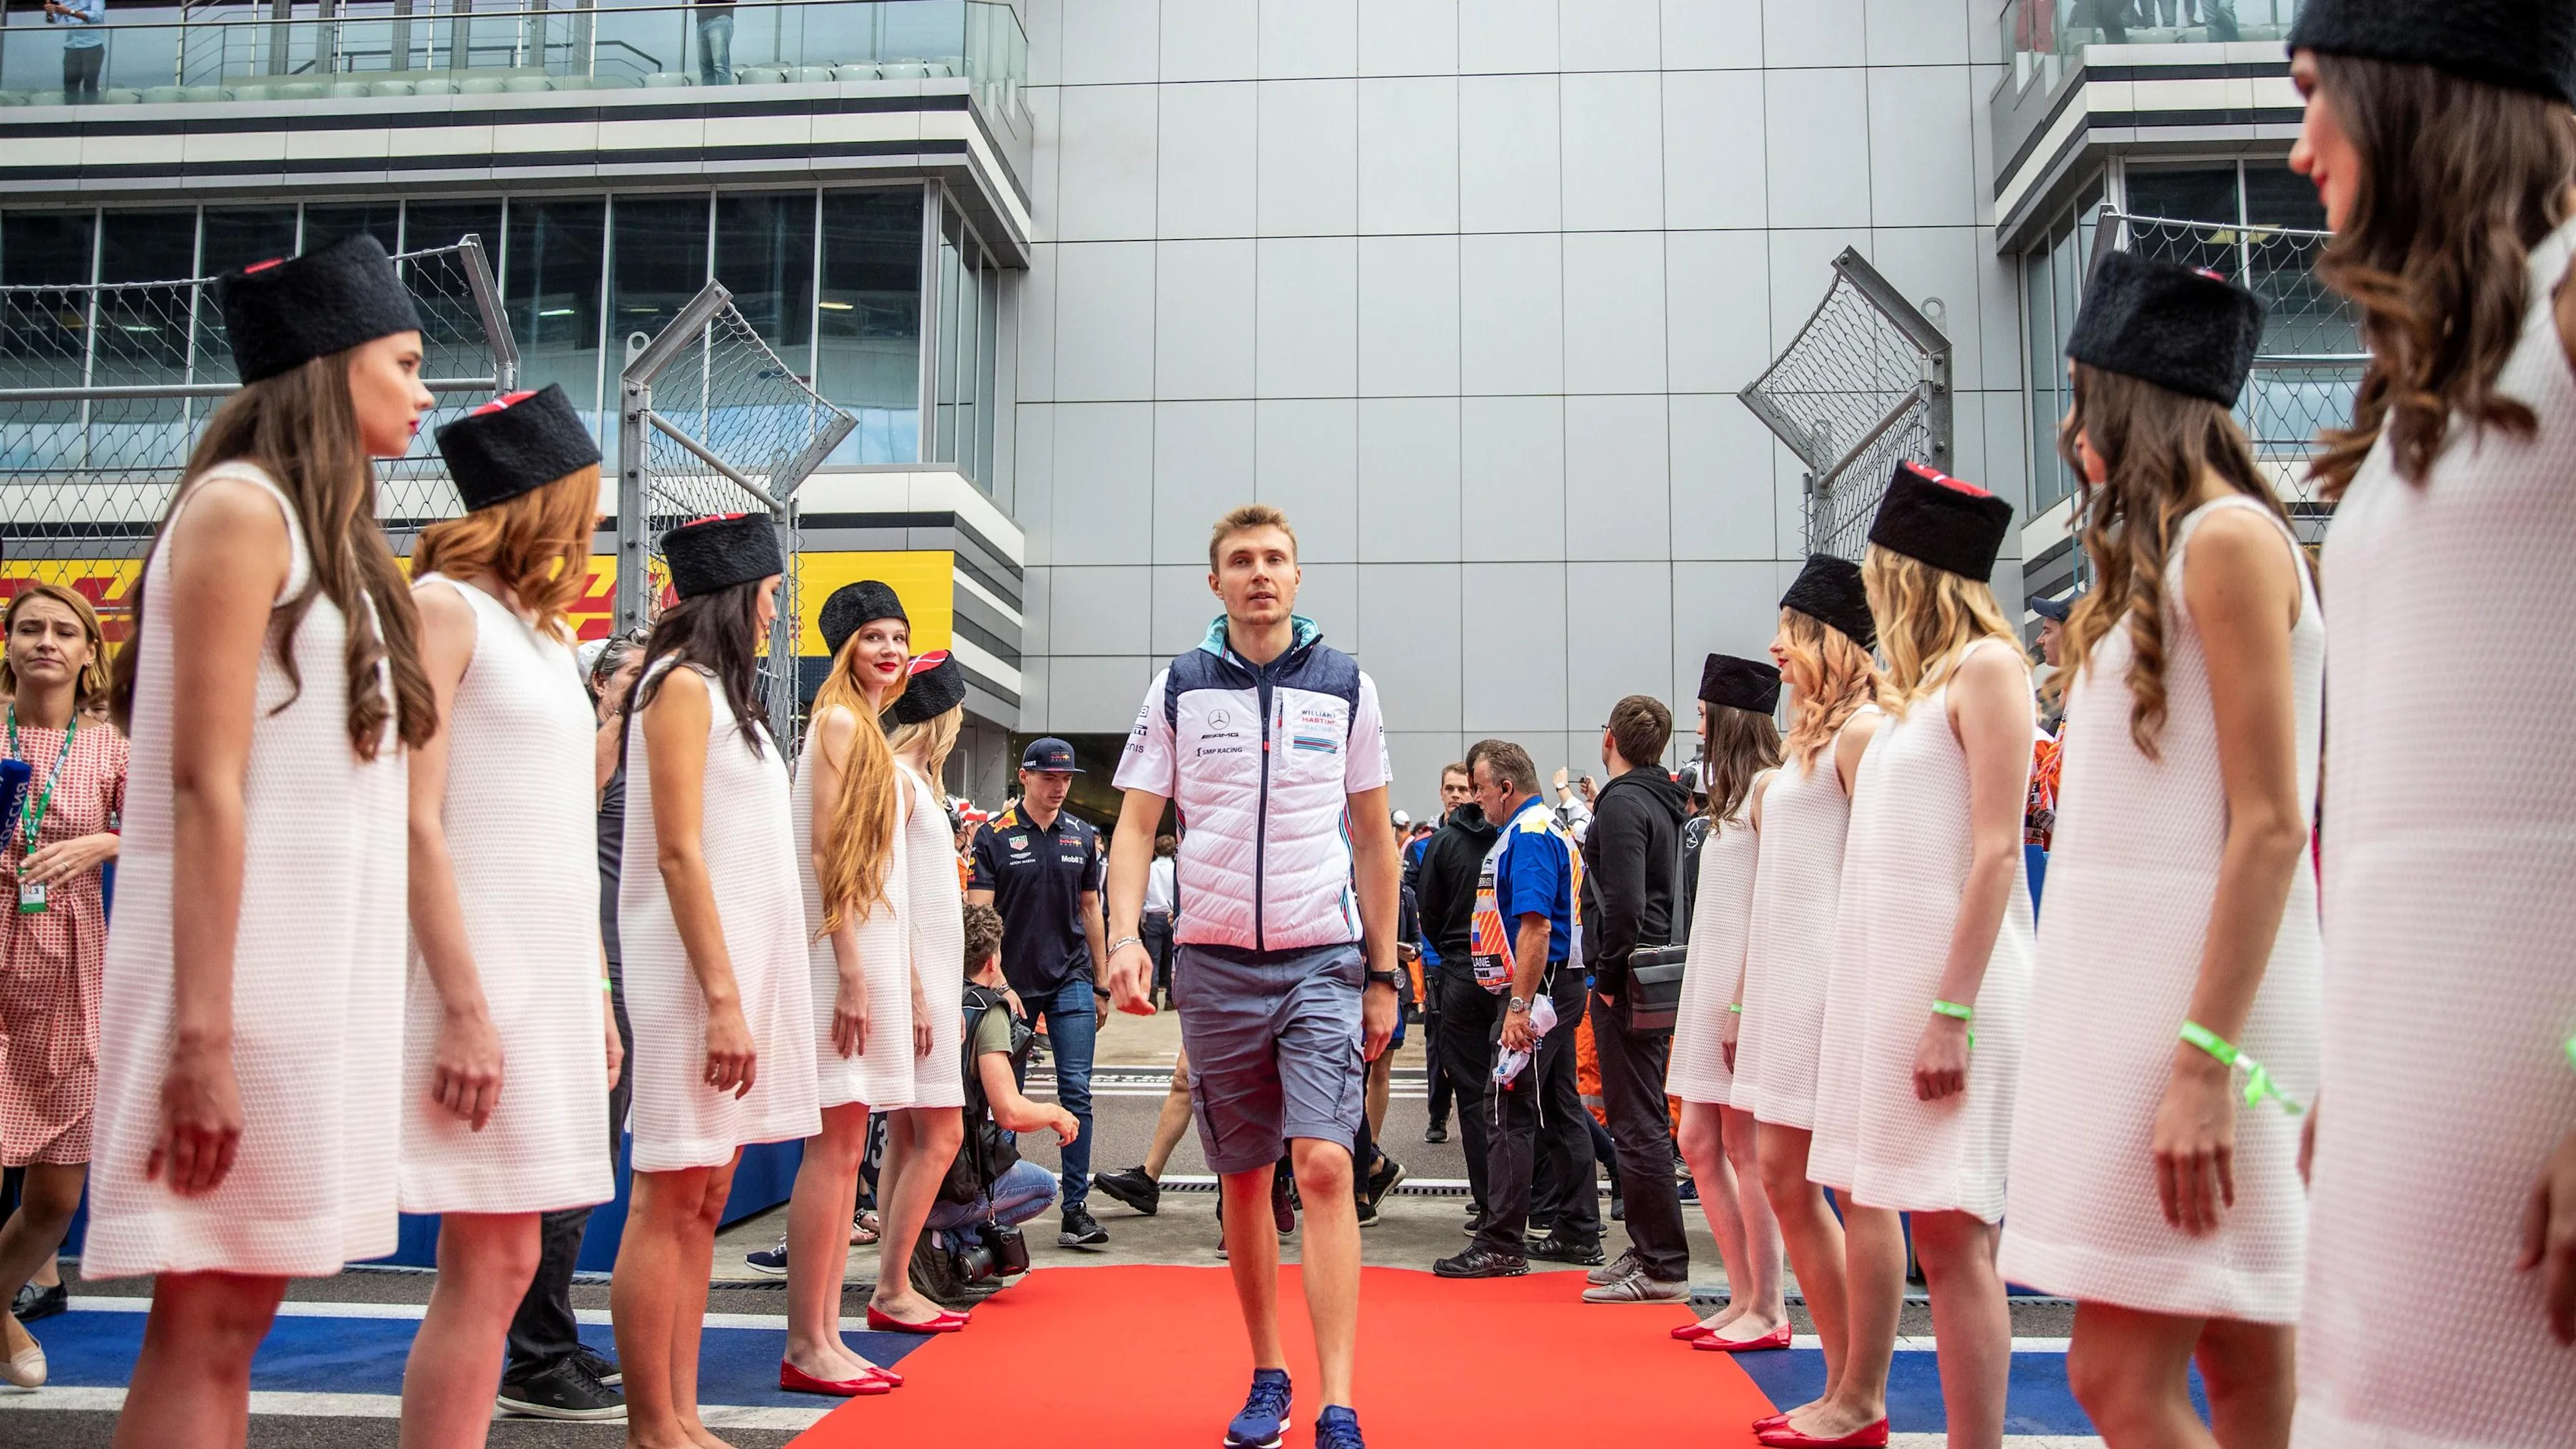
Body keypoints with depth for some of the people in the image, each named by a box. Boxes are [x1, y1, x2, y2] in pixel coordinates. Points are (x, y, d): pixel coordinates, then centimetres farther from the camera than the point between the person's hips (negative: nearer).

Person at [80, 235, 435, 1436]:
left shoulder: (329, 531, 18)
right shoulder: (241, 507, -7)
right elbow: (204, 786, -15)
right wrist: (205, 1034, -20)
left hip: (319, 964, 8)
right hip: (246, 960, -8)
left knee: (234, 1320, 10)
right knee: (205, 1324, -5)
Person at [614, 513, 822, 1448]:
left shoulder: (721, 690, 19)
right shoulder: (684, 685, -7)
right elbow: (678, 852, -15)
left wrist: (744, 993, 11)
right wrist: (723, 999, -19)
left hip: (743, 962, 9)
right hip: (698, 973, -9)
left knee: (703, 1201, 9)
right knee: (670, 1201, -5)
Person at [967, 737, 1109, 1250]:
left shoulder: (1083, 836, 9)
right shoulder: (994, 836, -2)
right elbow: (980, 914, -5)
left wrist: (1099, 985, 14)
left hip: (1071, 981, 2)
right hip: (1012, 983, -2)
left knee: (1076, 1092, -3)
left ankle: (1075, 1209, 0)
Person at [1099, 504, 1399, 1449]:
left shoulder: (1347, 686, 4)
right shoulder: (1178, 689, 4)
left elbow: (1373, 839, 9)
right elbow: (1136, 824, 3)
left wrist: (1382, 975, 7)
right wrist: (1125, 937, -13)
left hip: (1324, 960, -1)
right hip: (1215, 964, 1)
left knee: (1324, 1167, -13)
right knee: (1244, 1183, 10)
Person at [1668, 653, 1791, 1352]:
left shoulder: (1768, 785, -10)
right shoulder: (1733, 793, 19)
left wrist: (1746, 1003, -21)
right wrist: (1718, 998, 12)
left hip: (1747, 984, -10)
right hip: (1710, 981, 10)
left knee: (1745, 1149, -6)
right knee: (1699, 1144, 8)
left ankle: (1767, 1312, 2)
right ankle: (1743, 1298, 15)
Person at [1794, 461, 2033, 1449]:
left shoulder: (1985, 666, -7)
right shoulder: (1915, 688, 17)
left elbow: (1997, 853, -16)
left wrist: (1953, 1013, -20)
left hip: (1948, 973, -9)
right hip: (1880, 963, 9)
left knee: (1947, 1225, -11)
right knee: (1861, 1187, 16)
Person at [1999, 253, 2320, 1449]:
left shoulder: (2227, 541, -9)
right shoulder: (2162, 554, 18)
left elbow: (2270, 827, -16)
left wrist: (2204, 1060, -21)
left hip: (2201, 992, -9)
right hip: (2137, 986, 9)